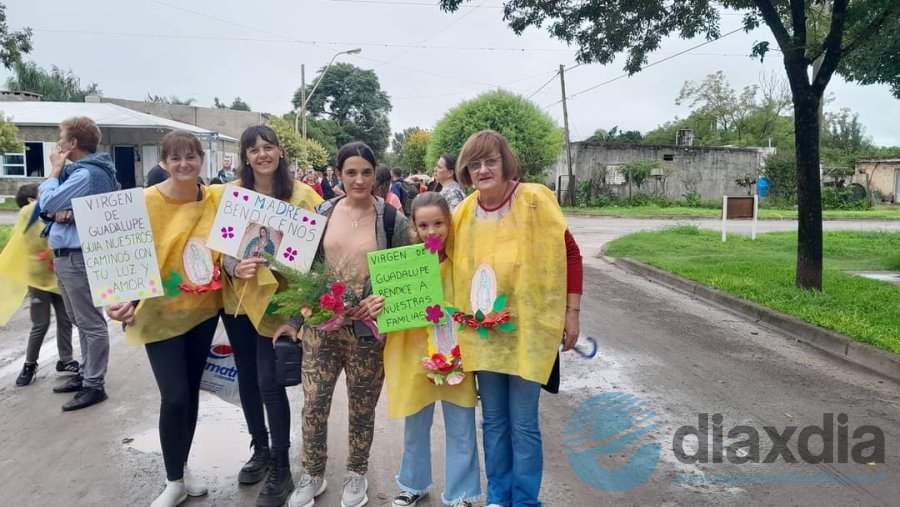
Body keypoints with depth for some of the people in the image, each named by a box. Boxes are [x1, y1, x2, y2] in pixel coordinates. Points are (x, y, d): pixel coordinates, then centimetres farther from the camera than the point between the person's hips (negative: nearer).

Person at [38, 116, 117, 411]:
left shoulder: (87, 174, -17)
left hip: (79, 256, -11)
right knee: (81, 321, 18)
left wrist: (55, 171, -5)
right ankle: (86, 374, 29)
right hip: (68, 255, 11)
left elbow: (47, 203, -19)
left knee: (91, 323, -3)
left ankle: (94, 386, 4)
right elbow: (47, 202, 13)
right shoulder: (83, 170, 14)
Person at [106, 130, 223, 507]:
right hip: (161, 311, -4)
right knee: (174, 396, -6)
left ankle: (182, 467, 33)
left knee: (191, 391, 14)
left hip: (204, 309, 4)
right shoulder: (146, 202, -13)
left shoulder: (215, 199, -1)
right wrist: (125, 299, -27)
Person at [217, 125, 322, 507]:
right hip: (238, 296, 4)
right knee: (246, 377, 14)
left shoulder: (301, 195, -6)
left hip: (275, 299, -4)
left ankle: (281, 468, 10)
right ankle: (260, 449, 34)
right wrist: (235, 266, -18)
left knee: (269, 381, -6)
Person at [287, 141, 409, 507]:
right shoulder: (323, 212, 3)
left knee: (362, 406, 12)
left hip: (367, 328, -2)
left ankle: (356, 475, 35)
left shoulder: (392, 220, -5)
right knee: (313, 403, 6)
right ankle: (312, 475, 29)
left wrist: (386, 298, -20)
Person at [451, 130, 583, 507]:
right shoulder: (463, 213, 1)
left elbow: (570, 255, -6)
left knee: (523, 424, 3)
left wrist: (571, 313, -7)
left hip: (528, 328, -4)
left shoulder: (534, 200, -11)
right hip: (483, 333, 4)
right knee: (493, 420, 14)